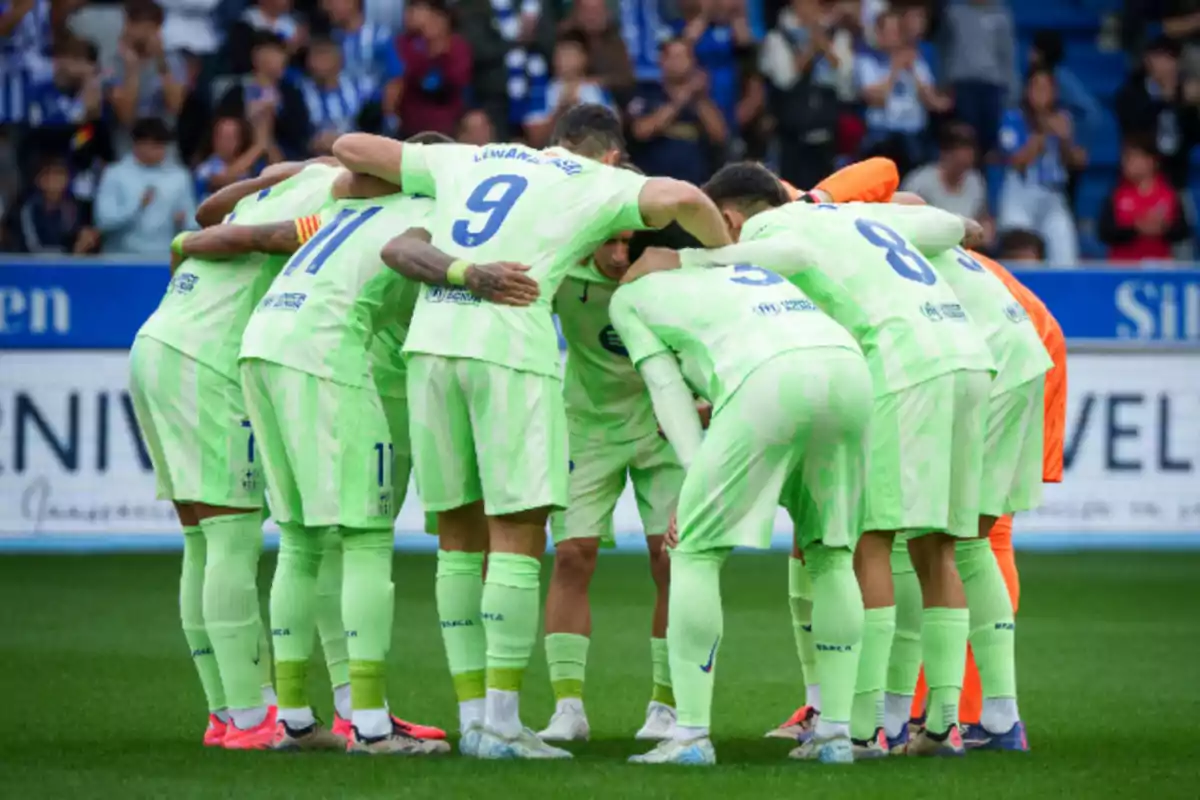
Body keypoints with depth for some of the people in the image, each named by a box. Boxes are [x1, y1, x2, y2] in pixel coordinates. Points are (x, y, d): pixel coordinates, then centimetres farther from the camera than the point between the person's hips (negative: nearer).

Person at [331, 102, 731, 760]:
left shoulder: (465, 161, 24)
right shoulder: (601, 184, 10)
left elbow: (350, 148, 29)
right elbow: (680, 198, -10)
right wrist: (728, 257, 8)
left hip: (432, 341, 5)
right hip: (510, 349, -5)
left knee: (459, 540, 12)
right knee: (517, 538, -1)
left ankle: (473, 717, 12)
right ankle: (501, 724, -6)